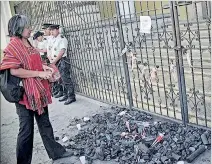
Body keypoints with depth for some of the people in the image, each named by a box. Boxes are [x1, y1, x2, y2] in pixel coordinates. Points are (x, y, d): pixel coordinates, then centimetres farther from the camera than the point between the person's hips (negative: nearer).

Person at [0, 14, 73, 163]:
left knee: (45, 124, 18)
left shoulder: (27, 44, 12)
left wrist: (44, 67, 6)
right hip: (25, 94, -8)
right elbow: (14, 71, -24)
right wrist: (39, 73, -21)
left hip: (39, 91, 9)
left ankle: (56, 152, 32)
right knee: (26, 130, 3)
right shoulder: (13, 46, -15)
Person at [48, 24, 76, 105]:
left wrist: (54, 60, -15)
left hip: (62, 61, -9)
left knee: (66, 79, -9)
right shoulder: (53, 39, 16)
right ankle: (64, 94, 22)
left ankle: (71, 97, -5)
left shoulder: (62, 38, -10)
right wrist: (51, 59, 3)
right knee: (61, 79, 13)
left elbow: (62, 51, -18)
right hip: (56, 62, 9)